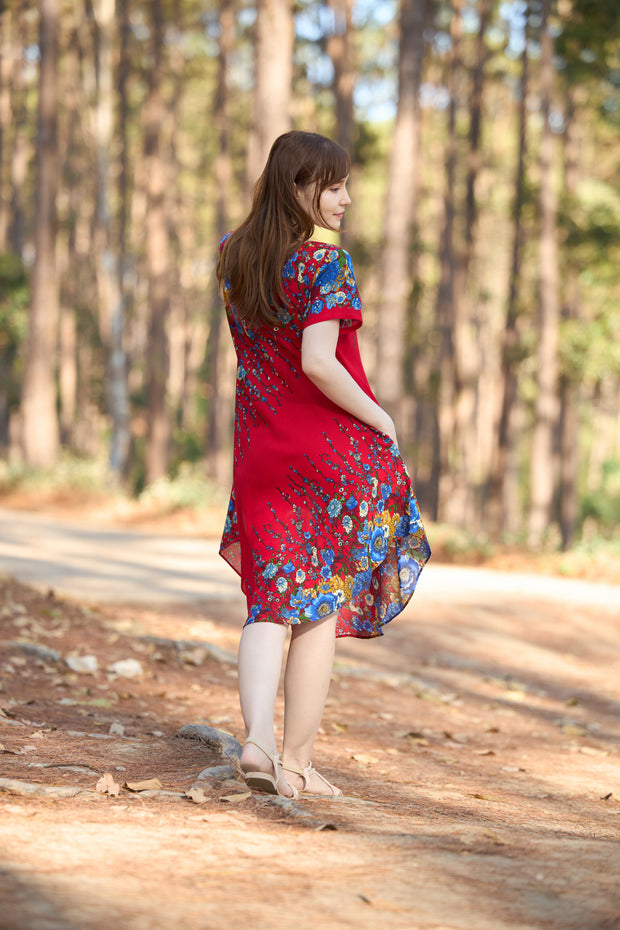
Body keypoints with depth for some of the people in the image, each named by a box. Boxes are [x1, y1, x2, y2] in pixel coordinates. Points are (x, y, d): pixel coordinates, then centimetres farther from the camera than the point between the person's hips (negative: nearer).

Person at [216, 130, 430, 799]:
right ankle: (297, 763, 8)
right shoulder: (323, 263, -15)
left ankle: (257, 736, -13)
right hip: (337, 446, -5)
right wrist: (379, 418, -9)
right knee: (322, 607, 5)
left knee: (271, 602, 8)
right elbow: (319, 362, -24)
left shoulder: (234, 256, 6)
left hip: (260, 449, 5)